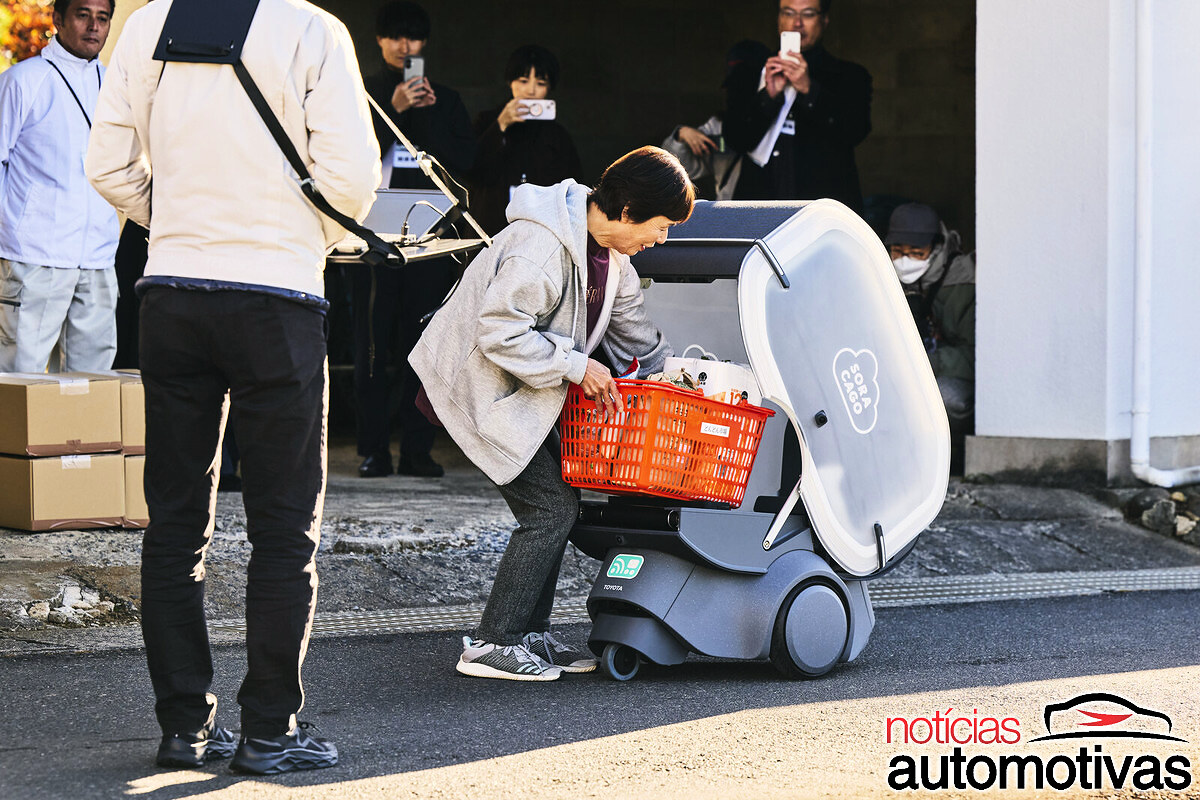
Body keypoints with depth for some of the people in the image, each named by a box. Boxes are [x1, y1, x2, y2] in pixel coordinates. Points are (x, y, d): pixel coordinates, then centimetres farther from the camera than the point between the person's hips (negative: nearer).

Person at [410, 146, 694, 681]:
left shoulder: (611, 255, 5)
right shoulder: (544, 246, -27)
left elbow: (635, 334, 18)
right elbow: (500, 330, -30)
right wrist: (575, 366, -25)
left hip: (519, 392, 10)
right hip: (478, 389, -10)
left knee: (556, 503, 8)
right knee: (551, 508, -11)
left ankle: (530, 635, 17)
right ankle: (491, 646, -6)